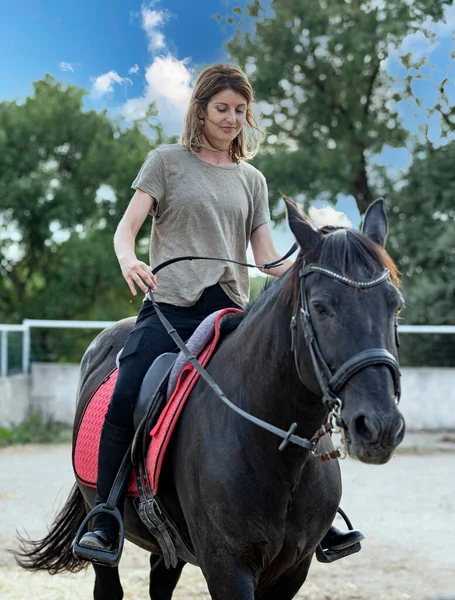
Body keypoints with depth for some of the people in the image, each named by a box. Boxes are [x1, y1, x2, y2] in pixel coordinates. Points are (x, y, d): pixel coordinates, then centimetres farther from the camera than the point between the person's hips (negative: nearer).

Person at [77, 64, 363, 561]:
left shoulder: (252, 180, 19)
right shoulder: (167, 162, 9)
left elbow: (267, 257, 13)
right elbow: (127, 227, 0)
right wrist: (128, 261, -23)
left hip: (231, 310, 3)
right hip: (171, 305, -3)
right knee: (124, 402, -22)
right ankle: (106, 523, -14)